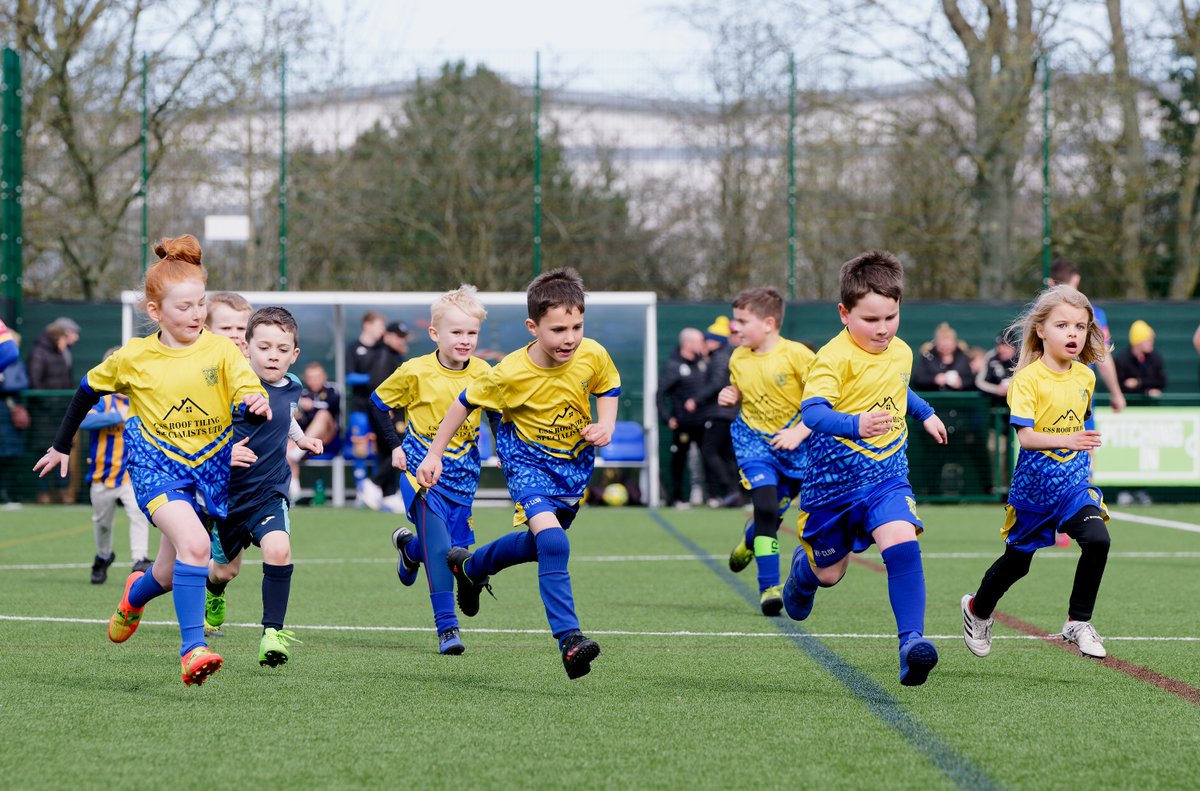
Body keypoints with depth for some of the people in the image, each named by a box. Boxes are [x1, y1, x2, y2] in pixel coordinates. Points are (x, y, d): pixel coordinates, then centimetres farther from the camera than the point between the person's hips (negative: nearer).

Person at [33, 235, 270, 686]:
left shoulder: (221, 351, -5)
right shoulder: (133, 358, -5)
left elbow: (249, 395, -12)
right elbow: (89, 390, 11)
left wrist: (257, 406, -37)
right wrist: (61, 446, 19)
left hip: (210, 469, 3)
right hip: (157, 465, -3)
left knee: (171, 576, 11)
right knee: (194, 543, -30)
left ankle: (135, 595, 48)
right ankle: (192, 649, -29)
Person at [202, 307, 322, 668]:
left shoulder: (292, 388, 0)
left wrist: (301, 438, 11)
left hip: (270, 492, 2)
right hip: (228, 493, -2)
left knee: (278, 550, -25)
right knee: (225, 569, 15)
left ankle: (272, 632, -15)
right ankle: (213, 593, 54)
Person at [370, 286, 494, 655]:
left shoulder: (482, 373, -2)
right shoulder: (416, 372, -11)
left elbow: (498, 413, 16)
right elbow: (378, 403, 4)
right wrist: (394, 447, -1)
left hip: (462, 476, 4)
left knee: (454, 547, 9)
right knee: (439, 548, -17)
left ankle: (409, 547, 44)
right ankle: (447, 627, -13)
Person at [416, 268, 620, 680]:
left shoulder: (593, 356, -18)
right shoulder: (510, 373, -26)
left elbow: (608, 386, 6)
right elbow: (466, 402, -9)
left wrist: (606, 425, -12)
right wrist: (434, 455, -4)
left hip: (575, 460, 5)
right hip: (528, 459, -5)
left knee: (538, 544, 22)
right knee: (553, 543, -27)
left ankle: (471, 566, 52)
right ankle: (569, 640, -28)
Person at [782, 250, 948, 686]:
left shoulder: (901, 353, 3)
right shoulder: (834, 357, -20)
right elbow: (812, 412, -35)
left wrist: (925, 413, 35)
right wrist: (855, 425, -51)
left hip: (887, 476, 3)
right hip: (834, 481, -3)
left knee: (903, 545, -25)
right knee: (829, 573, 15)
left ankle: (911, 642, -28)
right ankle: (803, 566, 54)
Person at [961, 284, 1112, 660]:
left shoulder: (1085, 377, 2)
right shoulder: (1028, 379, -17)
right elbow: (1025, 435, -27)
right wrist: (1065, 441, -40)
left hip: (1073, 482, 4)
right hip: (1033, 484, -4)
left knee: (1097, 539, -21)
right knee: (1017, 561, 12)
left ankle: (1078, 622, -6)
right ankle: (978, 608, 42)